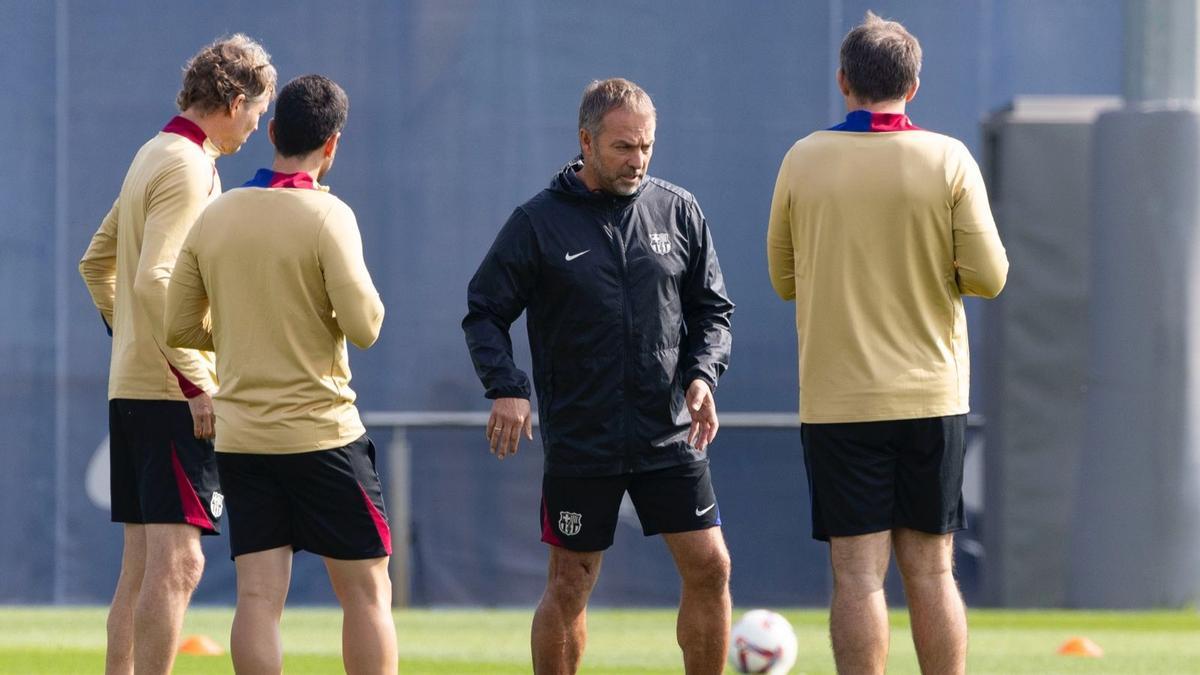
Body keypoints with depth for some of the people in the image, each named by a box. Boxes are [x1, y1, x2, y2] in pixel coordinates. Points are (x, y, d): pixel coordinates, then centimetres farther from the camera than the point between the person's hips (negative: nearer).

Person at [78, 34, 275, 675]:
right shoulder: (189, 167, -12)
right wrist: (197, 382, -21)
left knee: (142, 564, 11)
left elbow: (96, 263, 27)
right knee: (176, 561, -12)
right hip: (172, 391, -10)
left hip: (132, 385, 10)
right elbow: (155, 281, -22)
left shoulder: (154, 156, 18)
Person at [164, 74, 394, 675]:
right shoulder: (326, 216, -12)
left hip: (239, 438, 5)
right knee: (365, 589, 4)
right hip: (321, 432, -5)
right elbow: (363, 325, -17)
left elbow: (180, 327, 9)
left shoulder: (214, 216, 5)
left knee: (258, 597, 1)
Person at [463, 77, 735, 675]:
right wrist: (506, 388, -15)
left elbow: (712, 309, 12)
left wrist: (703, 374, -6)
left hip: (671, 437, 2)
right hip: (579, 442, -2)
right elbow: (484, 313, 1)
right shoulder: (537, 222, -3)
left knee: (709, 569, -3)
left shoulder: (679, 212, 5)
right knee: (570, 585, 3)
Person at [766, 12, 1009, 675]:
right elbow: (987, 275, -6)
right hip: (932, 395, 1)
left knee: (857, 572, -2)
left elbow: (783, 278, 7)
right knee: (930, 570, 7)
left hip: (837, 399, -1)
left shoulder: (804, 160, -2)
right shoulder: (948, 160, -3)